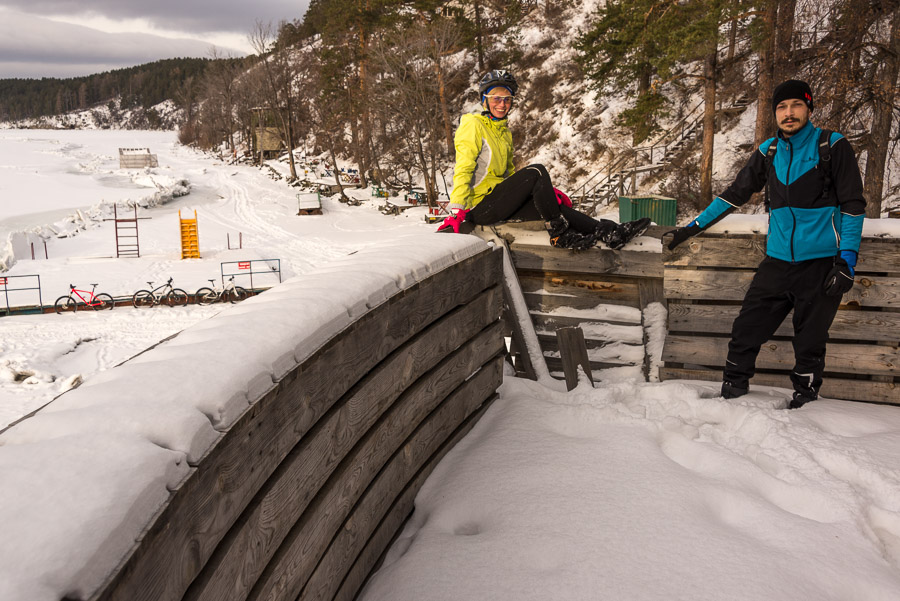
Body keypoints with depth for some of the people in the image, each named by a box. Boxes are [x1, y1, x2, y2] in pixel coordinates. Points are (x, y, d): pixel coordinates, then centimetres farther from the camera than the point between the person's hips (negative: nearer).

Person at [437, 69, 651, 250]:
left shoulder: (504, 132, 20)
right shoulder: (473, 125, -6)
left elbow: (509, 171, 25)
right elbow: (463, 169, -15)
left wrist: (546, 191, 15)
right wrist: (456, 210, -26)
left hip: (499, 200, 8)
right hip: (480, 206, -8)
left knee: (554, 205, -11)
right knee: (536, 171, -22)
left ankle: (609, 233, -16)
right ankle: (559, 233, -17)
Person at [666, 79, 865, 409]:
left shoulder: (832, 146, -2)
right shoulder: (769, 152, 10)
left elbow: (853, 204, -2)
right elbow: (736, 193, 17)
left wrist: (848, 258, -11)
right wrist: (694, 227, 14)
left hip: (821, 264, -4)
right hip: (779, 261, 4)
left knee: (810, 341, 3)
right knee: (746, 329, 0)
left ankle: (804, 399, 19)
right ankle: (732, 391, 13)